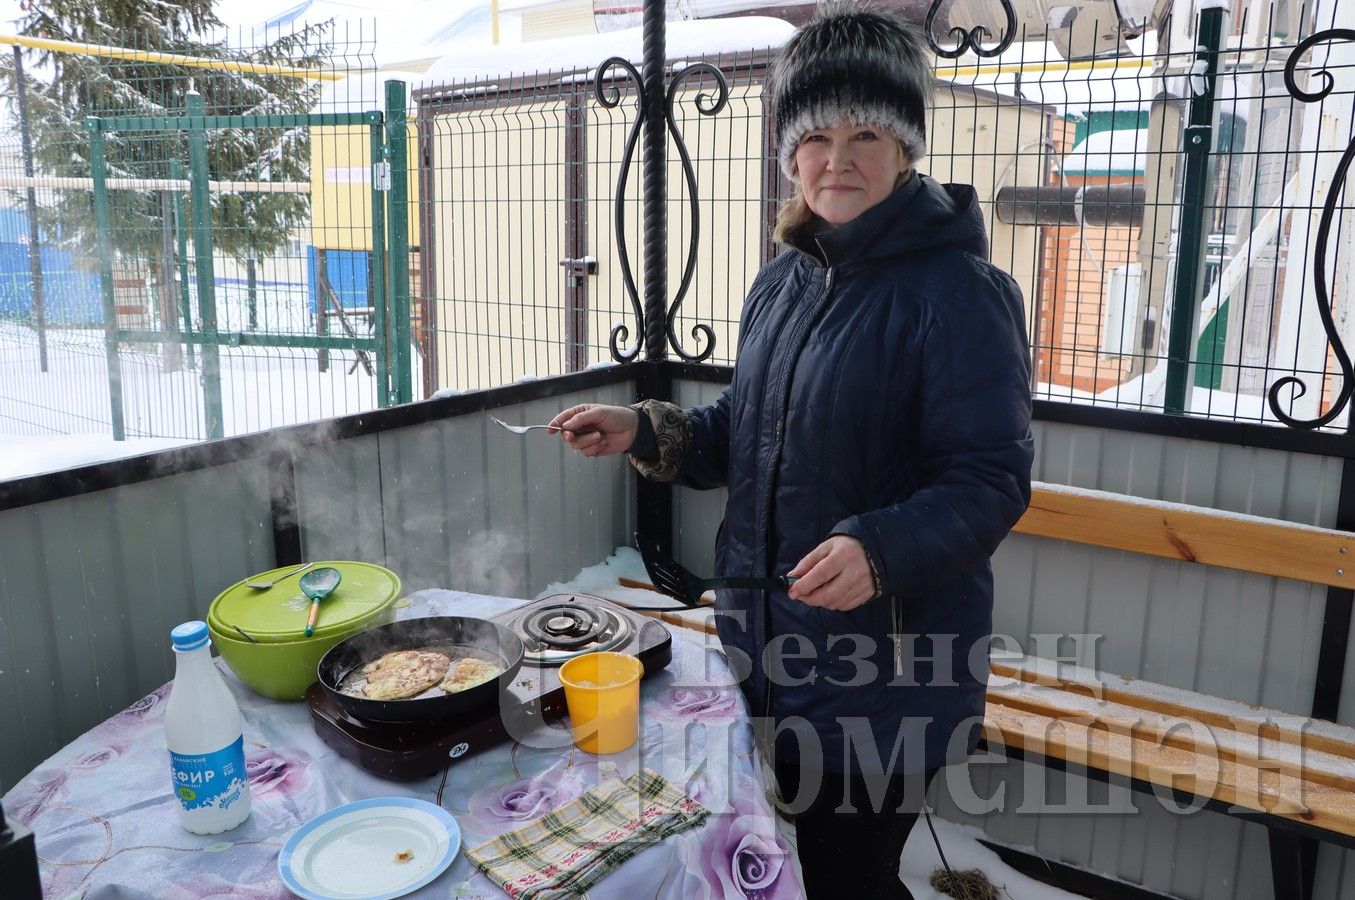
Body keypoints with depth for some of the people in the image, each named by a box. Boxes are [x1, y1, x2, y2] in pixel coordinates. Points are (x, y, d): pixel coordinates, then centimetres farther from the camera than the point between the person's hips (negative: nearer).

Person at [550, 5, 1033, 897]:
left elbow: (991, 480, -18)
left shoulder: (961, 292, -17)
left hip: (887, 666, -7)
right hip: (770, 647, 7)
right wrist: (643, 430, -2)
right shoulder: (783, 281, 6)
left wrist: (881, 552, -35)